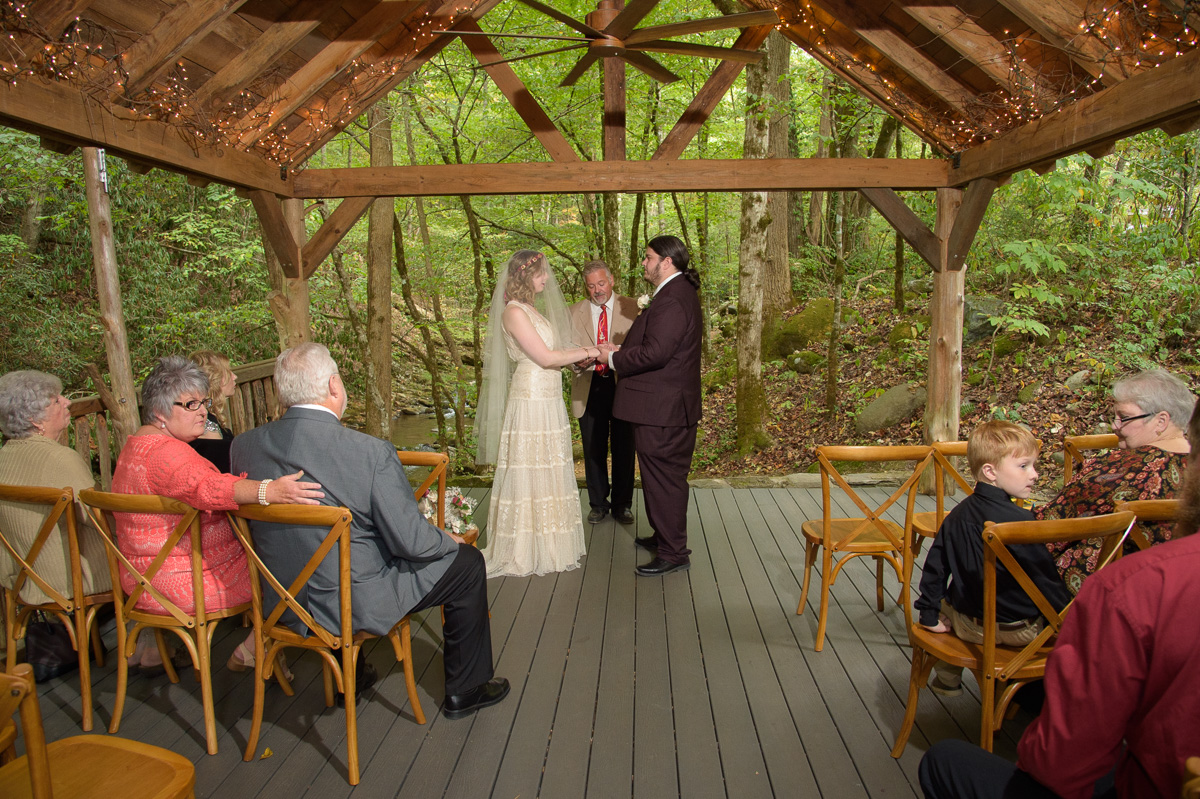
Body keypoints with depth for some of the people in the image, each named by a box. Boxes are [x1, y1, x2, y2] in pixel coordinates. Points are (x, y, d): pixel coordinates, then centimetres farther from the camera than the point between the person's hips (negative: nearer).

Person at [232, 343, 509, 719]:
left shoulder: (243, 445, -9)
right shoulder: (370, 452, -26)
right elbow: (412, 542, -20)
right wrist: (450, 540, 2)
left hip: (282, 604, 6)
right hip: (356, 604, -6)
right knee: (467, 563, 11)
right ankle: (465, 689, 26)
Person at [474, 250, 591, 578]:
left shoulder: (531, 310, 15)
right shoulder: (514, 312, -13)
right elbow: (545, 357, -17)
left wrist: (579, 357, 4)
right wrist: (587, 352, -10)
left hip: (549, 402, 9)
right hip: (530, 401, -9)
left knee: (547, 473, 13)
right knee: (529, 473, -1)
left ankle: (546, 543, 24)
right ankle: (525, 551, 10)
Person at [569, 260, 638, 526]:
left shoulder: (632, 307, 1)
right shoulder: (575, 312, 8)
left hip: (623, 385, -2)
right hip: (589, 389, 2)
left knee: (624, 449, 6)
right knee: (594, 450, 9)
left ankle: (622, 504, 21)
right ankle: (598, 504, 25)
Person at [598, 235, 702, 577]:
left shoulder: (671, 300, -20)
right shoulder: (680, 292, 16)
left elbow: (655, 353, -27)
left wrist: (614, 358, -13)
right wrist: (622, 352, 7)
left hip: (662, 410, -11)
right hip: (667, 406, 11)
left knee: (664, 479, -1)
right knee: (664, 477, 21)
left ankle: (673, 553, 9)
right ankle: (664, 536, 36)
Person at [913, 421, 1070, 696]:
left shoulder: (957, 515, -3)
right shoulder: (1019, 520, -22)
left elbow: (935, 566, 3)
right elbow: (1045, 579, -16)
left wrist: (929, 614, 13)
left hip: (966, 623, 6)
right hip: (1018, 630, -5)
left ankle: (947, 679, 46)